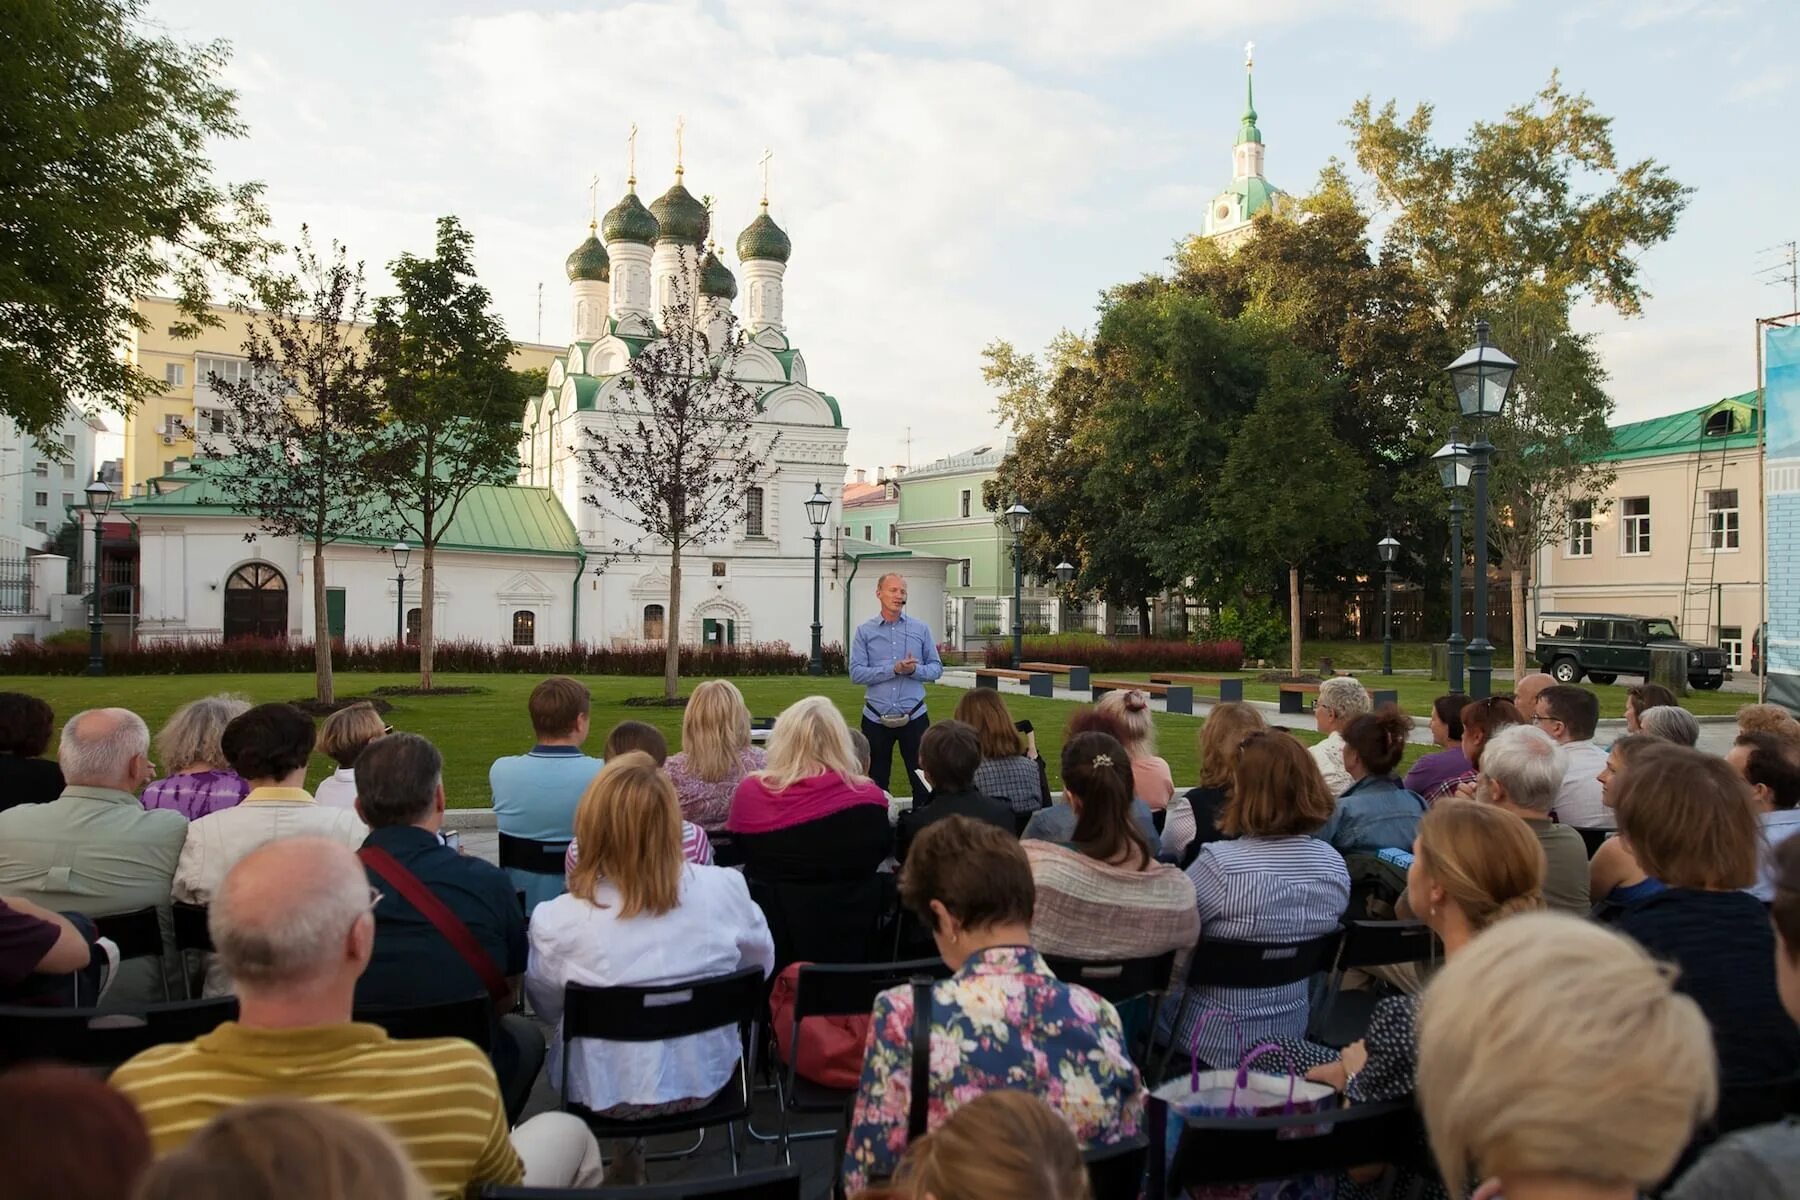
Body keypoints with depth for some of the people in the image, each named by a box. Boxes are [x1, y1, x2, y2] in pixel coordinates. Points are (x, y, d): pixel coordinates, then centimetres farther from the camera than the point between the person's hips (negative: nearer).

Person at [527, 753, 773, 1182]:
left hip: (605, 1093, -1)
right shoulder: (725, 888, -20)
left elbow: (548, 1009, -4)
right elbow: (761, 966, -1)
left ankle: (627, 1153, 39)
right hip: (705, 1079, 1)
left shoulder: (556, 921, -24)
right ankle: (628, 1155, 39)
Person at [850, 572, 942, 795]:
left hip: (914, 716, 0)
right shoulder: (864, 631, 0)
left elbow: (936, 668, 5)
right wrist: (893, 670, -18)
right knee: (877, 780, 12)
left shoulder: (921, 629, 3)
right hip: (876, 718, 0)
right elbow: (856, 673, -7)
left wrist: (914, 670, -16)